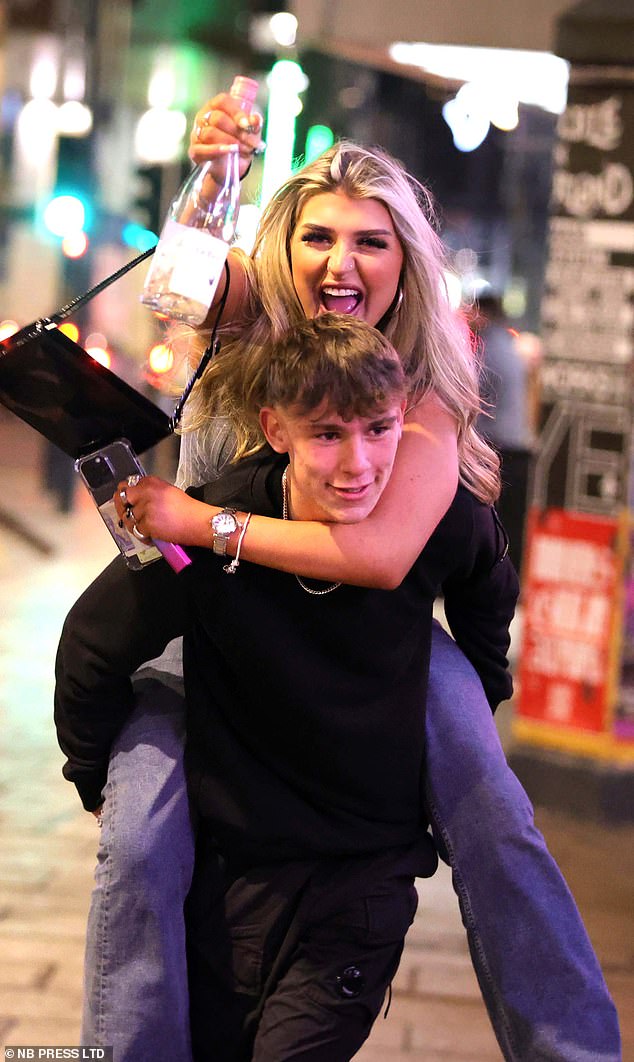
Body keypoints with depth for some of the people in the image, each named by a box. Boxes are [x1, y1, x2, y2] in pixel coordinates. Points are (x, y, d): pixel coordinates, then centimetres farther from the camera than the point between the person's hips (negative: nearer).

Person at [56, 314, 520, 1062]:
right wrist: (97, 779, 8)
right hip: (230, 868, 0)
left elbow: (492, 595, 12)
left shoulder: (446, 524, -15)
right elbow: (92, 648, -2)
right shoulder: (208, 533, -20)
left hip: (368, 880, 0)